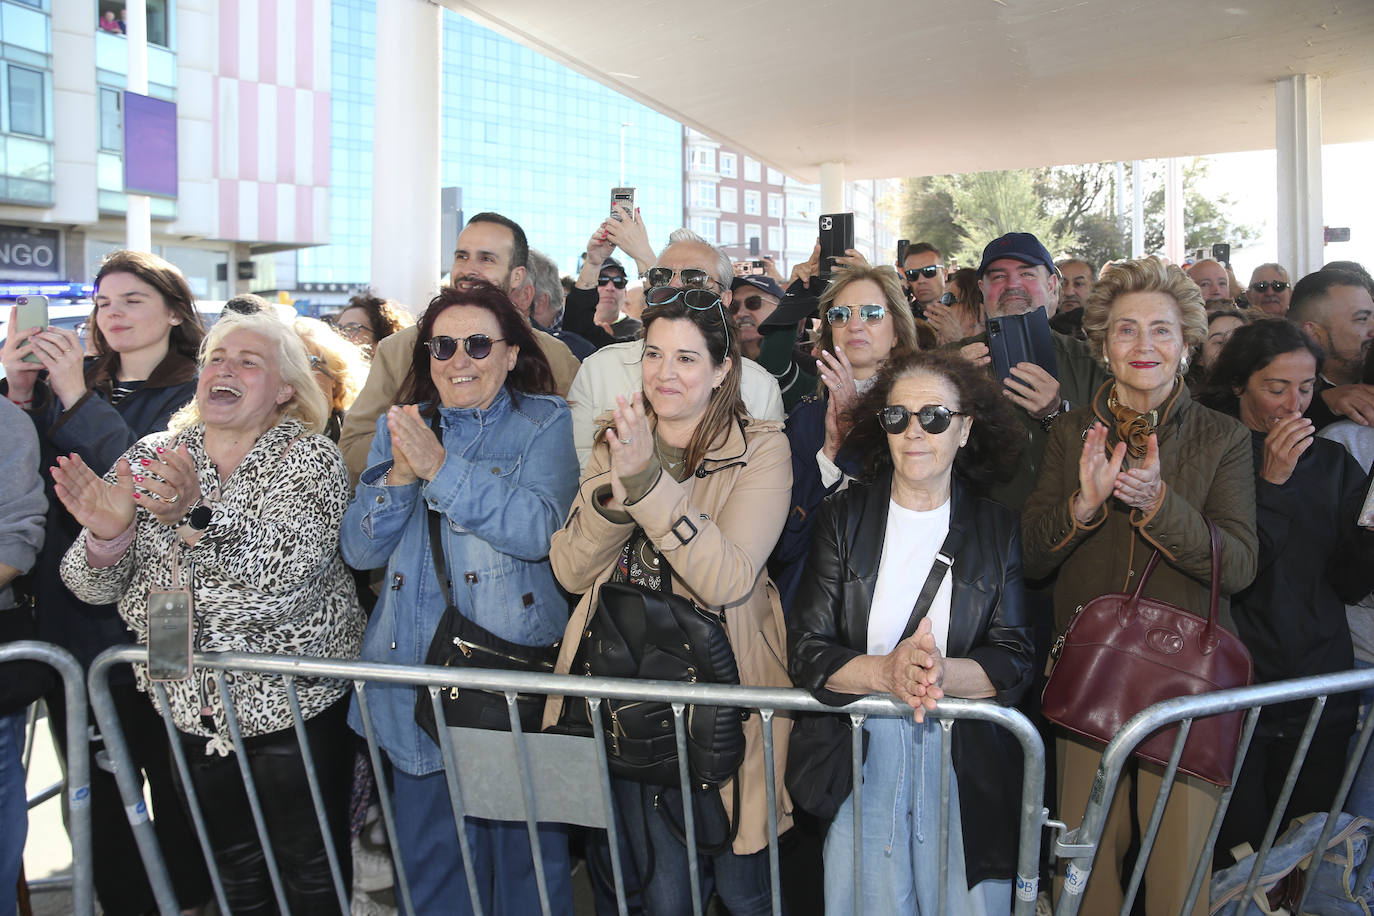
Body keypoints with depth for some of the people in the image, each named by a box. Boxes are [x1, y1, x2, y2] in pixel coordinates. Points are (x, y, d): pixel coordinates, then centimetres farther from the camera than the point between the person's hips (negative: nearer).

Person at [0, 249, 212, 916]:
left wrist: (76, 397, -22)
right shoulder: (68, 379, 10)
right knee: (97, 790, 13)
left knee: (173, 784, 6)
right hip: (69, 619, 4)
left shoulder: (193, 393, -4)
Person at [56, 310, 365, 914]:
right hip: (191, 704, 4)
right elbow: (93, 587, -1)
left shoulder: (310, 459, -11)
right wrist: (105, 537, -23)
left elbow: (281, 581, -26)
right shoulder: (150, 457, 2)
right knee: (233, 866, 17)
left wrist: (195, 517, -41)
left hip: (293, 704, -3)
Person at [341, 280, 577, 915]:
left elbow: (536, 529, -16)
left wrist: (440, 468, -20)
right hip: (416, 674, 3)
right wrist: (399, 475, -12)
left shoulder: (546, 422, 1)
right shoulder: (397, 427, 12)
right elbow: (359, 550, 5)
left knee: (525, 852, 6)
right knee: (428, 856, 13)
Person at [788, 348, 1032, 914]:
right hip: (858, 753, 0)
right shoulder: (844, 518, 2)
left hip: (969, 757, 1)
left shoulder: (998, 529, 3)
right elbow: (806, 650, -4)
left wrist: (941, 673, -23)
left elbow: (1015, 662, -4)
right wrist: (883, 673, -23)